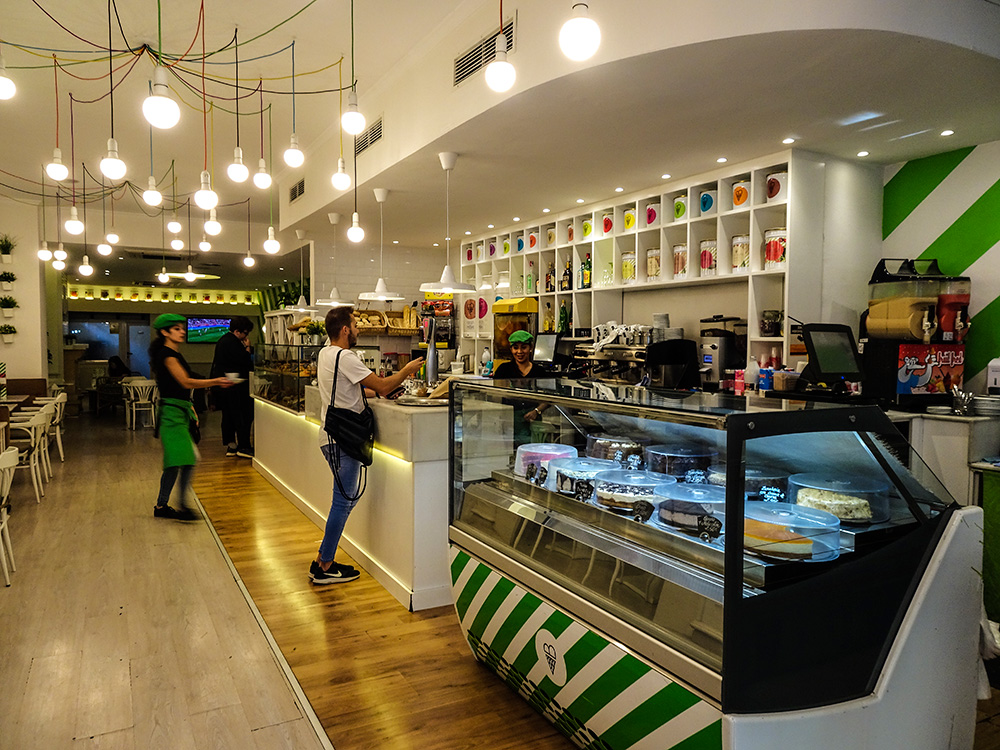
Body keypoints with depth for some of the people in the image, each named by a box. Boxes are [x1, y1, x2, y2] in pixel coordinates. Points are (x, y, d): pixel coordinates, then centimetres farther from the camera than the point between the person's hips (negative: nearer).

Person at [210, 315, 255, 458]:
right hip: (234, 387, -11)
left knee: (228, 416, 13)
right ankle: (243, 446, -3)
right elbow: (247, 362, -19)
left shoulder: (223, 340, 17)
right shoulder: (232, 343, -17)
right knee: (244, 415, -4)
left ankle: (230, 446, 17)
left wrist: (245, 348, 9)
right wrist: (248, 348, -6)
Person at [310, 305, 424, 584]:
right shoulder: (345, 357, -18)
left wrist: (379, 391, 13)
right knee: (343, 501, -2)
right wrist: (407, 370, -2)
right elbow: (382, 386, -17)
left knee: (347, 498, 15)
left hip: (333, 436, 10)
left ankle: (322, 561, 21)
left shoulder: (325, 353, 13)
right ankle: (324, 568, 6)